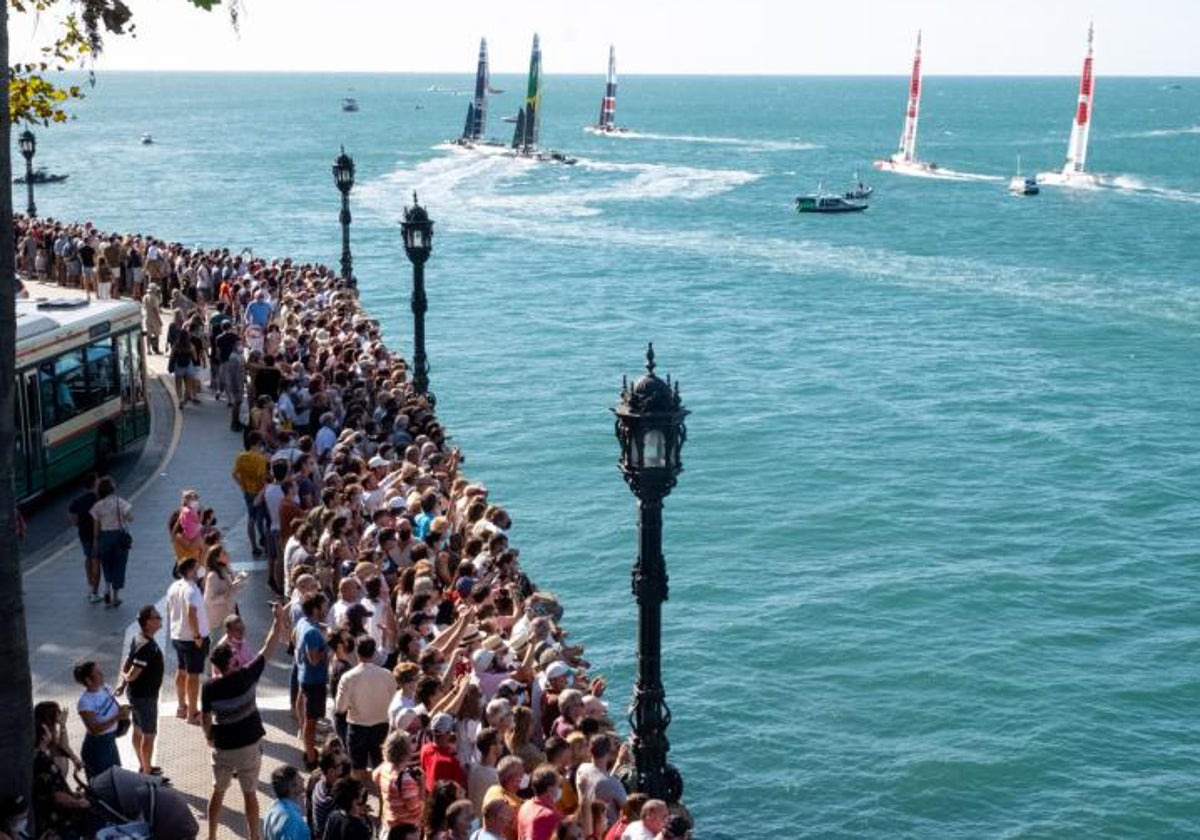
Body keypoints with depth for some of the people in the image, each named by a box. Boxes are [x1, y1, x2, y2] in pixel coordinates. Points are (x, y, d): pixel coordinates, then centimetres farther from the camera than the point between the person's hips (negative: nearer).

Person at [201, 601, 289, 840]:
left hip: (223, 746, 2)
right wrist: (278, 620, -3)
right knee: (250, 794, 9)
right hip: (248, 745, -2)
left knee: (218, 792, 18)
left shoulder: (209, 687, -14)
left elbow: (206, 718, -5)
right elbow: (267, 648, -11)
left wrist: (209, 737, 16)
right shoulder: (246, 677, -18)